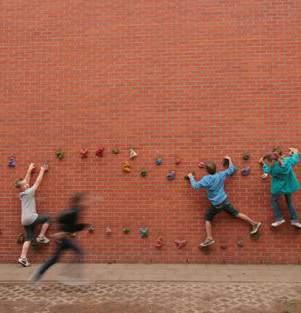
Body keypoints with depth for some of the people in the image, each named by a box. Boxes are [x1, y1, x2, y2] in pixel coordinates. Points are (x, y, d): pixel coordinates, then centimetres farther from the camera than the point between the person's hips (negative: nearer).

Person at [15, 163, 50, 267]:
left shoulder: (21, 194, 12)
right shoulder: (29, 192, -9)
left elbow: (26, 180, 23)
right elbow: (38, 181, -1)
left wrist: (29, 170, 30)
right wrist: (42, 170, 9)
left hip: (24, 220, 8)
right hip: (31, 218, -8)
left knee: (28, 239, 8)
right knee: (46, 218, 11)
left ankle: (23, 258, 0)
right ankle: (41, 237, 8)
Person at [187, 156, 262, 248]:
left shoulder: (206, 179, -18)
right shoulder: (221, 175, -2)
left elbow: (195, 185, -14)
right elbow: (232, 169, 10)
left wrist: (191, 177, 3)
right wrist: (229, 159, 25)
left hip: (216, 205, -5)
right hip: (225, 201, 5)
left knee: (207, 218, 10)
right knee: (236, 213, 16)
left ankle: (209, 238, 4)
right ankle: (254, 223, 18)